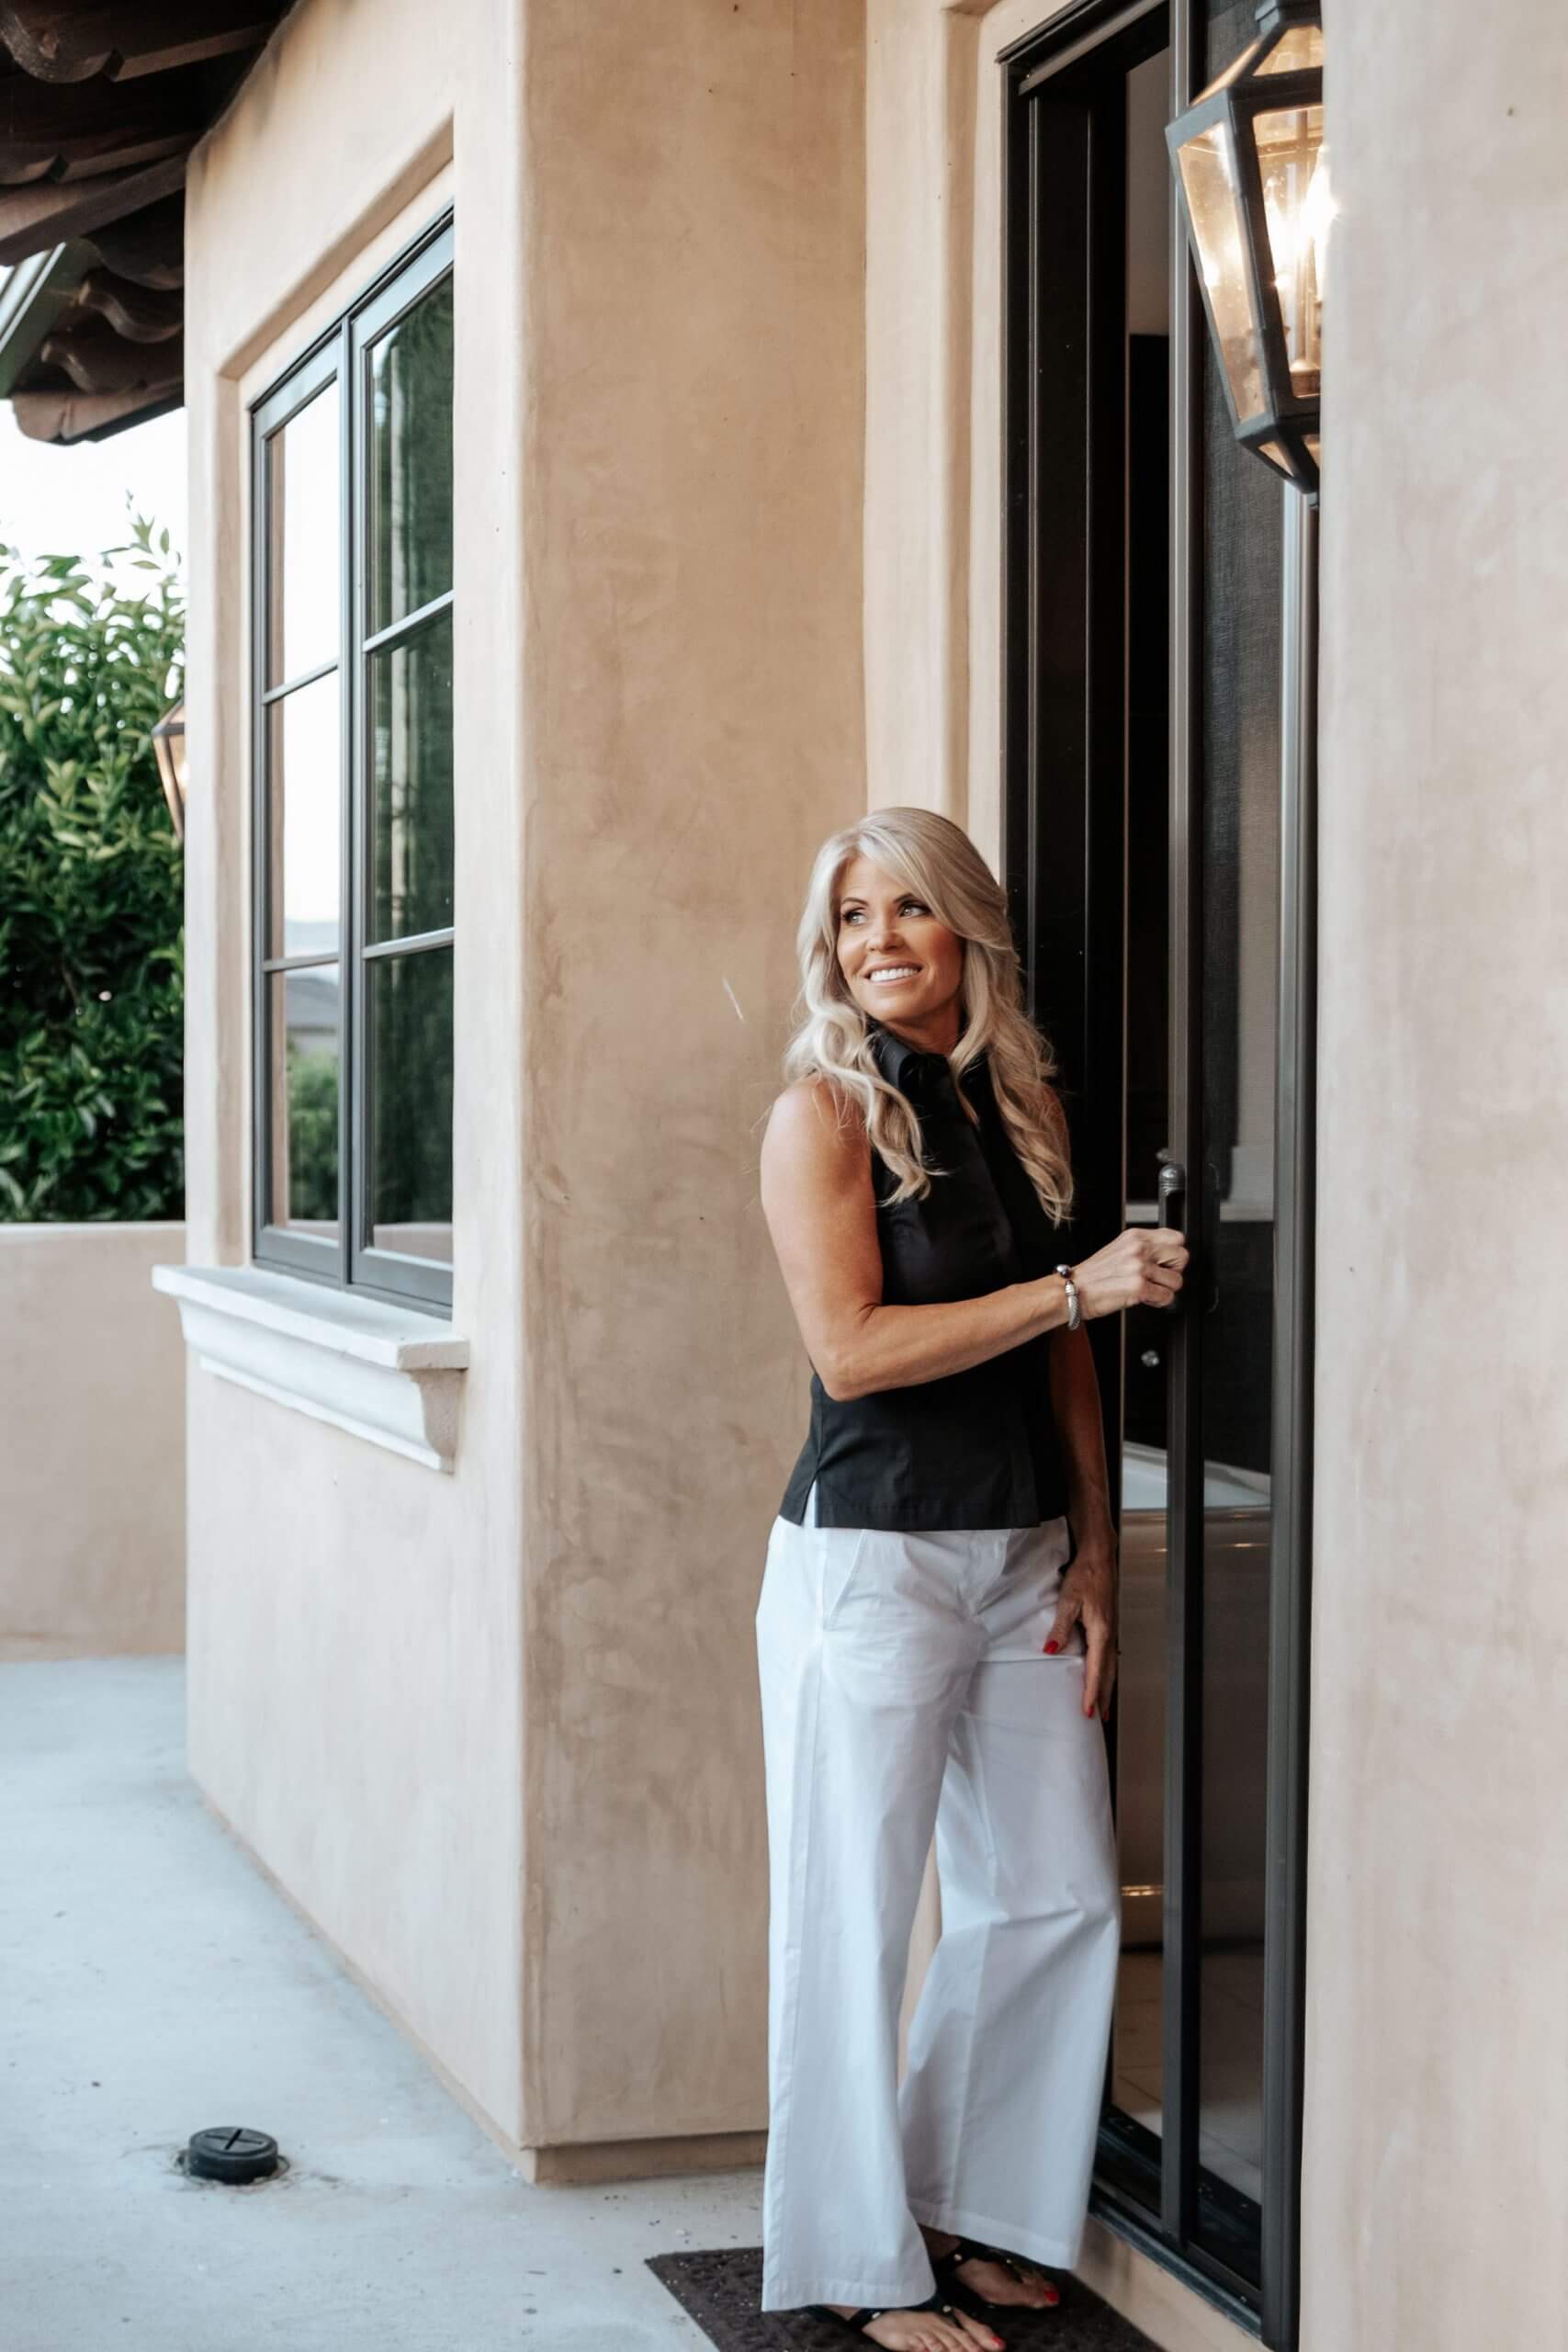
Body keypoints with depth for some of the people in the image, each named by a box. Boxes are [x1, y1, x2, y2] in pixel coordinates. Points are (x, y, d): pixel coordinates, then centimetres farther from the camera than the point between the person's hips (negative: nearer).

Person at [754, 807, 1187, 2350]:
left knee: (1058, 1899, 10)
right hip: (871, 1558, -6)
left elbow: (1062, 1359, 13)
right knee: (857, 1921, 2)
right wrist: (1079, 1288, -18)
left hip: (1022, 1558, 7)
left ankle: (967, 2209, 28)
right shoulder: (825, 1109, -8)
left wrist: (1094, 1558, 9)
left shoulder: (1022, 1105, 11)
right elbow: (852, 1347, -17)